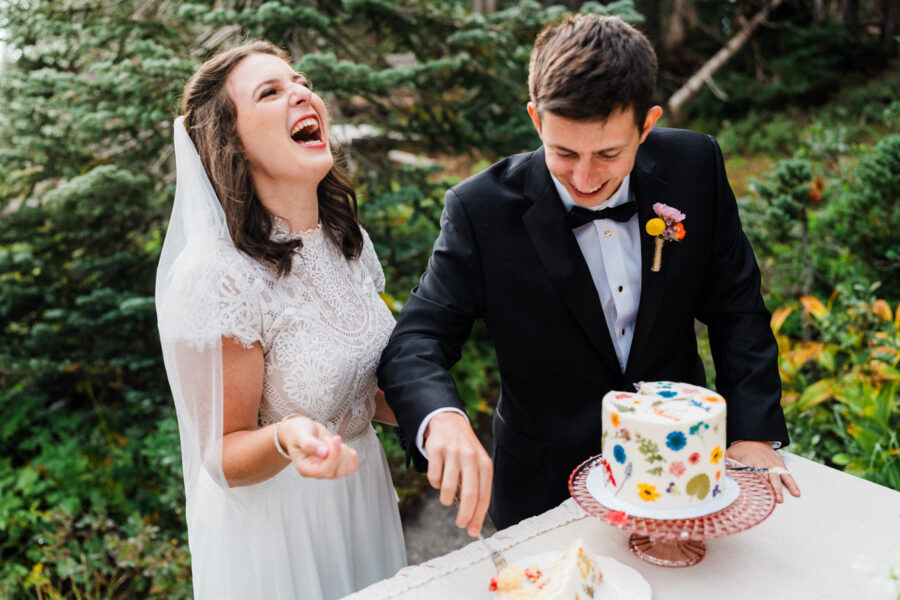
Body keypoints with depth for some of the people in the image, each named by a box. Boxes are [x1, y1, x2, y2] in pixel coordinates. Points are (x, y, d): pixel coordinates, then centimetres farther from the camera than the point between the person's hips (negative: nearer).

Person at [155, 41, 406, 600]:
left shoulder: (349, 239, -3)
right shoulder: (214, 275, -26)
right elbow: (224, 459, -18)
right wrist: (286, 438, -38)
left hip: (363, 492, 7)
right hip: (273, 526, -6)